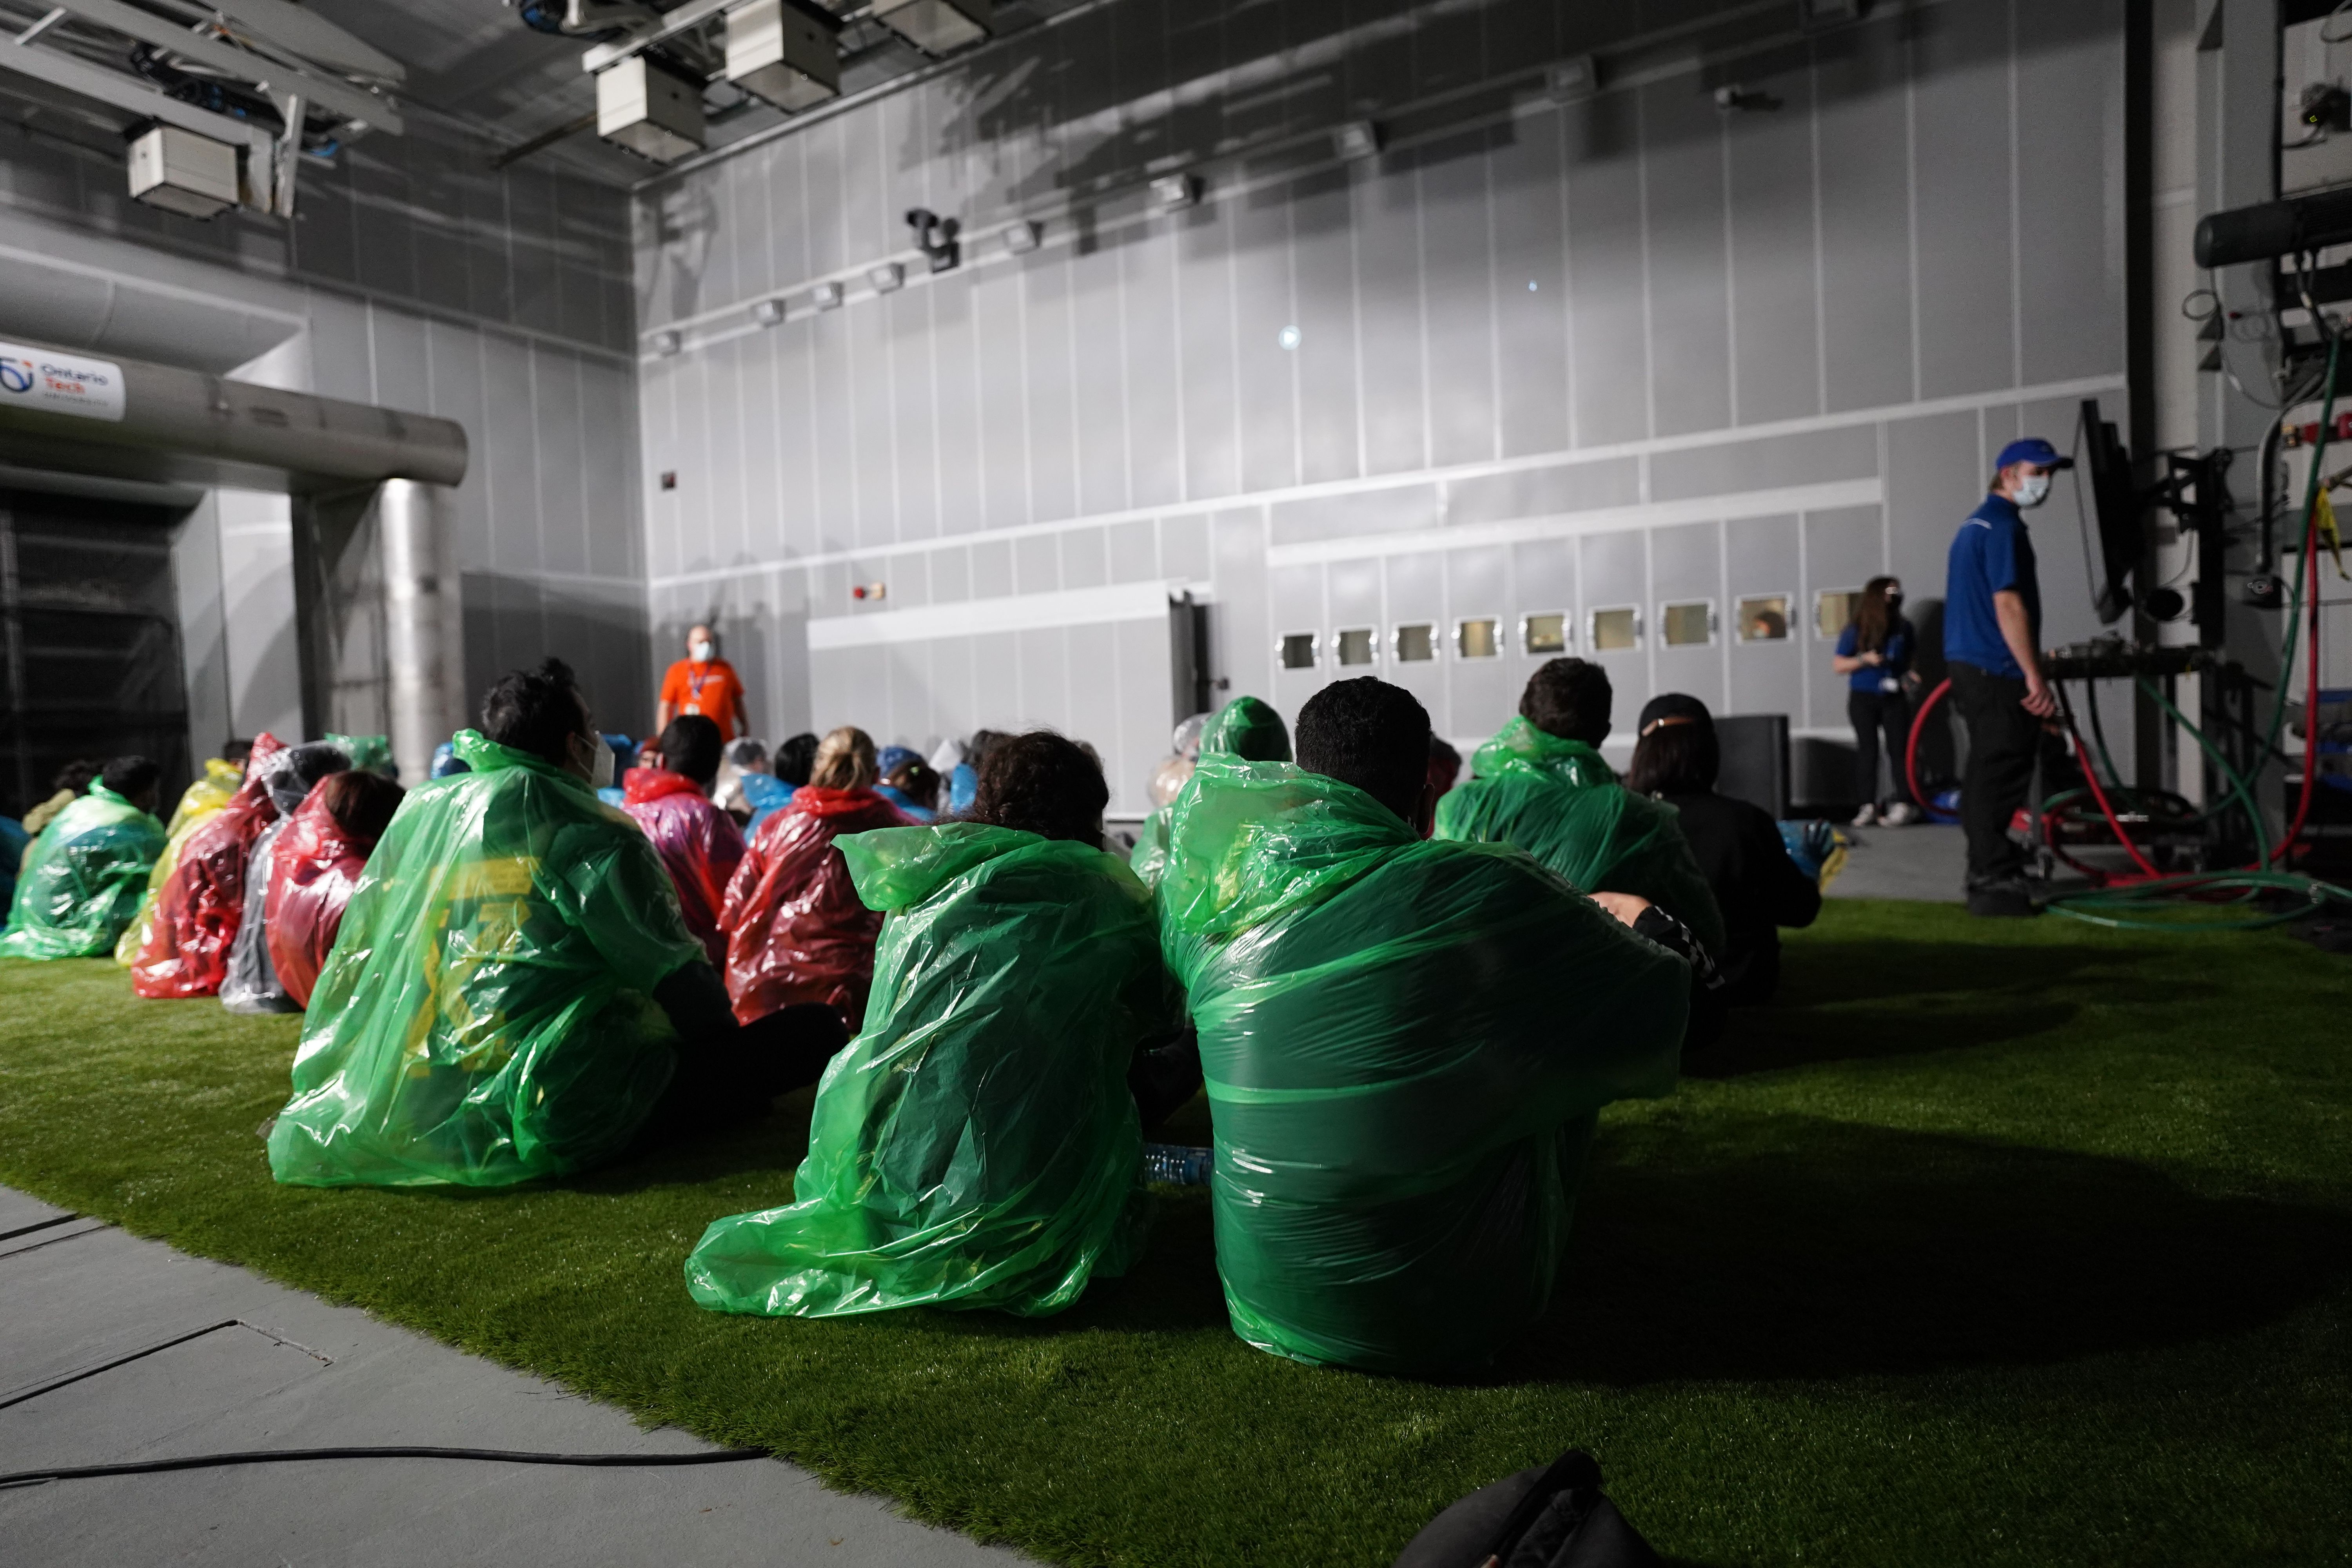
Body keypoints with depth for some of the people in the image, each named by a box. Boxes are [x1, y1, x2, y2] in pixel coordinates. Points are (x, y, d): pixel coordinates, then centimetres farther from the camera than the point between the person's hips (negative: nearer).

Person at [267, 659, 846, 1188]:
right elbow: (675, 975, -10)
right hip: (558, 1114, -8)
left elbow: (355, 958, 18)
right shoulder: (592, 834, -11)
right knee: (815, 1027, -9)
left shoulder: (420, 810, 11)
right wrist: (731, 1039, 10)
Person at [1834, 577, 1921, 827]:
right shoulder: (1855, 632, -4)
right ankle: (1868, 805, 4)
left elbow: (1913, 657, 19)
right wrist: (1865, 659, -17)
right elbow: (1838, 665, -3)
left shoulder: (1903, 628, 3)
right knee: (1867, 750, 1)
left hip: (1894, 698, 1)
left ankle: (1905, 803, -2)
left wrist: (1908, 674, 0)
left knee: (1899, 749, -3)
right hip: (1863, 699, -1)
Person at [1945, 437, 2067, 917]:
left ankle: (1990, 870, 24)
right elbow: (2008, 605, -20)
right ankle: (1995, 882, -5)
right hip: (1995, 671, -10)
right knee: (1999, 777, -8)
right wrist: (2035, 678, -20)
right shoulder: (2003, 525, -12)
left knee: (1987, 774, 15)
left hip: (1968, 665, 10)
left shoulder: (1975, 524, 20)